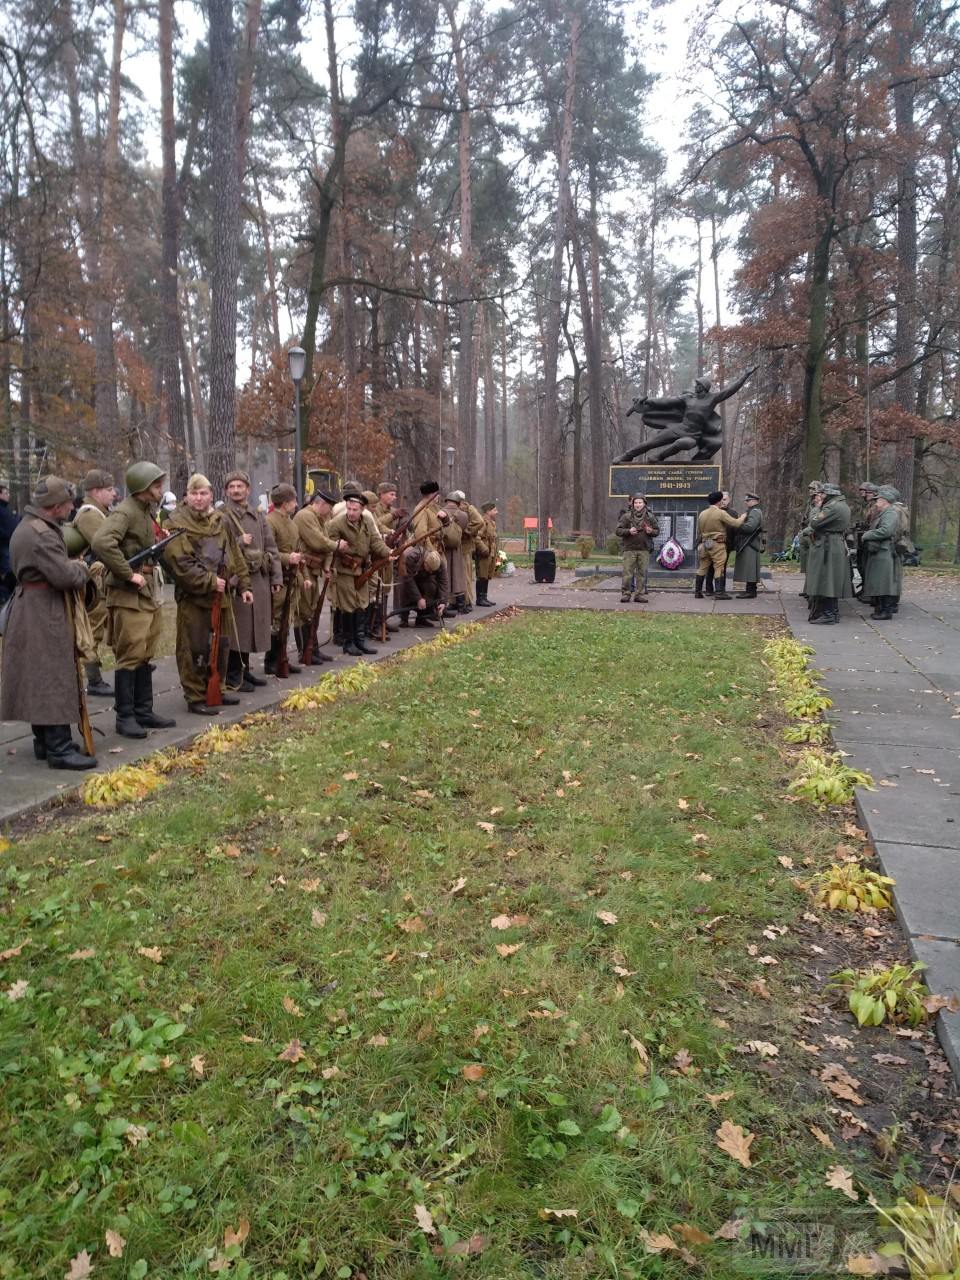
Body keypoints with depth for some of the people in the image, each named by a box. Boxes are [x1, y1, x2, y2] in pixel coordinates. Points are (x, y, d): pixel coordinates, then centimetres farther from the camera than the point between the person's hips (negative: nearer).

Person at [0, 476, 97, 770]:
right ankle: (59, 749, -5)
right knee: (54, 680, -8)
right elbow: (64, 575, -25)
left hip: (35, 613, 11)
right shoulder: (41, 534, -21)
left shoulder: (28, 527, 13)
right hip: (44, 615, -11)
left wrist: (74, 566, 3)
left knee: (39, 680, 15)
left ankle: (45, 742, 23)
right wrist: (83, 568, -6)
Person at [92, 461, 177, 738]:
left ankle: (144, 711, 22)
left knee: (145, 657, 14)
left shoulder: (146, 511, 14)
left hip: (150, 594, 9)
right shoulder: (124, 512, -16)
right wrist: (129, 574, -25)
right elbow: (101, 543, -31)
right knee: (130, 657, -4)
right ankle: (125, 716, 4)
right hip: (128, 596, -9)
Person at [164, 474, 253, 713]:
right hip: (192, 597, -6)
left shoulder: (220, 520, 11)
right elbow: (180, 563, -17)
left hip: (221, 595, 6)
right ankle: (196, 698, 7)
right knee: (195, 649, -2)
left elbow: (235, 556, 15)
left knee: (221, 646, 14)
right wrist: (209, 582, -19)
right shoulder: (178, 523, -8)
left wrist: (243, 585, 10)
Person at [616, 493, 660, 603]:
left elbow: (657, 531, 15)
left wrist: (651, 531, -8)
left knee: (642, 573, 4)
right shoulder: (627, 516, 1)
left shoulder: (650, 517, 7)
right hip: (630, 549, -2)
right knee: (627, 572, -5)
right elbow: (618, 530, 0)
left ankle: (640, 594, 10)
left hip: (644, 549, 2)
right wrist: (628, 531, -17)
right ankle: (625, 594, 1)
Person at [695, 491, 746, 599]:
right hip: (718, 544, -6)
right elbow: (736, 523, -11)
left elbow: (699, 532, 18)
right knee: (719, 568, -5)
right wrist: (743, 516, 6)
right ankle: (720, 592, -8)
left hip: (705, 544, 7)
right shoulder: (721, 513, -10)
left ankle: (698, 591, 14)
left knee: (702, 568, 11)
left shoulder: (702, 514, 10)